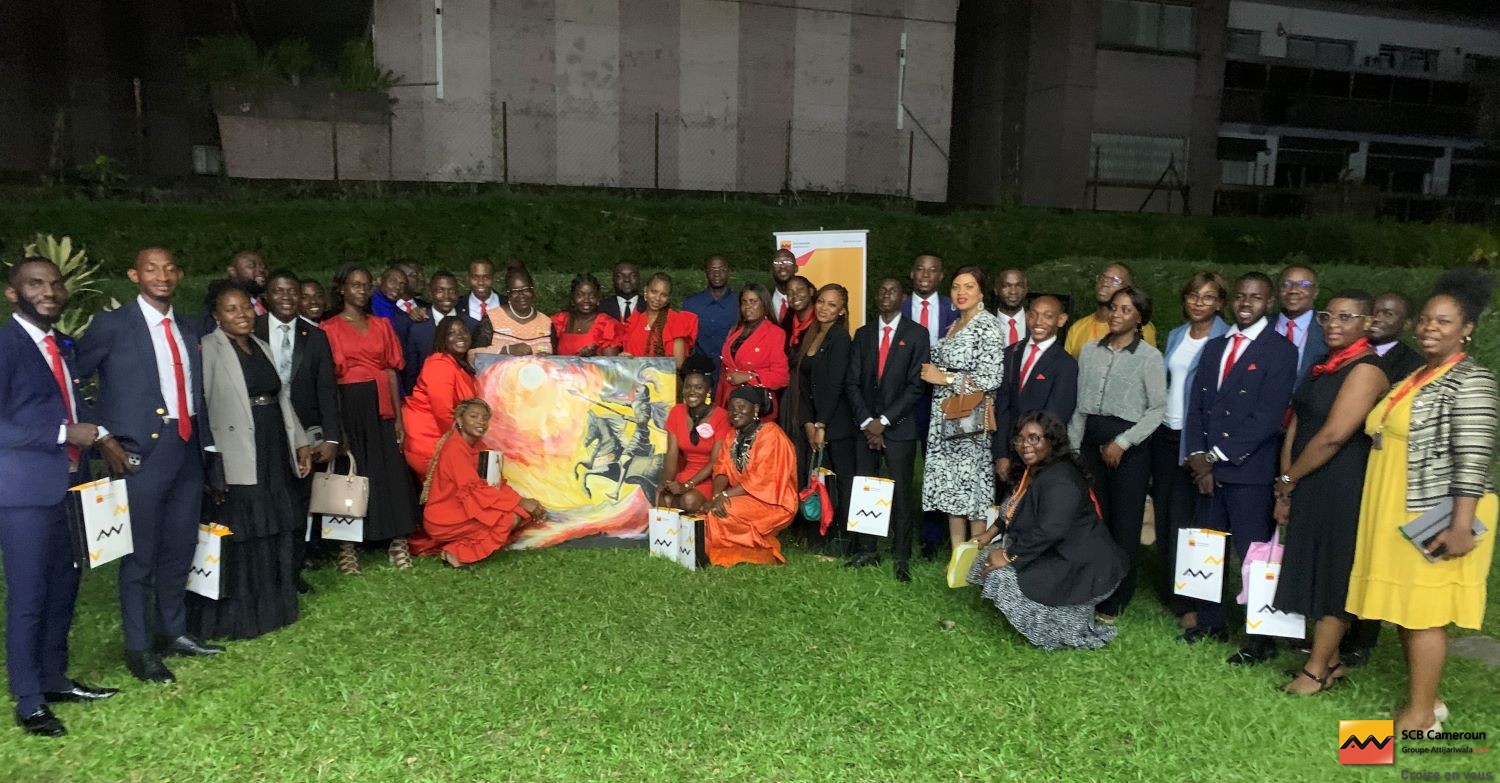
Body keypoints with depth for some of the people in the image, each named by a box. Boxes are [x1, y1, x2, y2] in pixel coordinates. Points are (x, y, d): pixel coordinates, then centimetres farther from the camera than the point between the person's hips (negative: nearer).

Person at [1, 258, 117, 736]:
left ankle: (55, 680, 31)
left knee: (63, 587, 17)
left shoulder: (63, 345, 14)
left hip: (69, 483, 8)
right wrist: (64, 434, -20)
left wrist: (96, 434, 6)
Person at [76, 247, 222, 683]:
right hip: (141, 452, -6)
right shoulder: (112, 324, -4)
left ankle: (173, 633, 30)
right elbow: (72, 380, -4)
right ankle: (138, 648, 15)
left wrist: (205, 443, 9)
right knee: (141, 554, 2)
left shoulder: (187, 331, 13)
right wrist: (103, 439, -10)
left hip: (188, 450, 6)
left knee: (180, 548, 15)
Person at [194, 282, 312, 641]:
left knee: (275, 533, 15)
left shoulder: (262, 347, 14)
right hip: (237, 461, -7)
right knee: (240, 538, -1)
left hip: (275, 454, 7)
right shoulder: (208, 349, -8)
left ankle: (272, 607, 29)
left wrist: (300, 442, 11)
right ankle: (233, 617, 12)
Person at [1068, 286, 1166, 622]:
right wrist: (1074, 446, 8)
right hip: (1091, 440, 4)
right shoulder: (1090, 350, 8)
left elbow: (1158, 408, -6)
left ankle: (1115, 602, 14)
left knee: (1124, 525, 3)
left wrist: (1122, 442, -13)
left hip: (1128, 446, -4)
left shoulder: (1149, 356, -4)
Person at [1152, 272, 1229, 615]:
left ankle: (1183, 599, 7)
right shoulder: (1175, 336, 12)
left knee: (1183, 514, -4)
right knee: (1163, 509, 11)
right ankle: (1167, 586, 23)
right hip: (1165, 432, 6)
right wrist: (1155, 423, 12)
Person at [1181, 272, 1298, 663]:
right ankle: (1210, 621, 24)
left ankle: (1261, 638, 8)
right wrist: (1197, 455, -2)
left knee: (1253, 553, -2)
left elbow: (1267, 418, -13)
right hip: (1208, 468, 6)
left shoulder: (1281, 351, -5)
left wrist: (1218, 455, -12)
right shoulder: (1214, 347, 16)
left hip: (1250, 470, -6)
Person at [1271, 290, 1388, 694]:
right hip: (1309, 486, 9)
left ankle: (1317, 670, 12)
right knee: (1316, 570, 14)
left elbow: (1333, 436, -22)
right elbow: (1297, 423, 10)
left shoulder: (1366, 370, -16)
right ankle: (1328, 659, 27)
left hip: (1342, 488, -9)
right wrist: (1285, 489, 4)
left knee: (1334, 573, 2)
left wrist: (1288, 479, -9)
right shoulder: (1326, 367, 12)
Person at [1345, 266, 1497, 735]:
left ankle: (1420, 716, 8)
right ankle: (1424, 700, 27)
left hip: (1433, 519, -8)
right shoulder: (1418, 377, 14)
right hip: (1400, 516, 9)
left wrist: (1461, 526, -24)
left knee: (1422, 613, -2)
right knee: (1404, 609, 14)